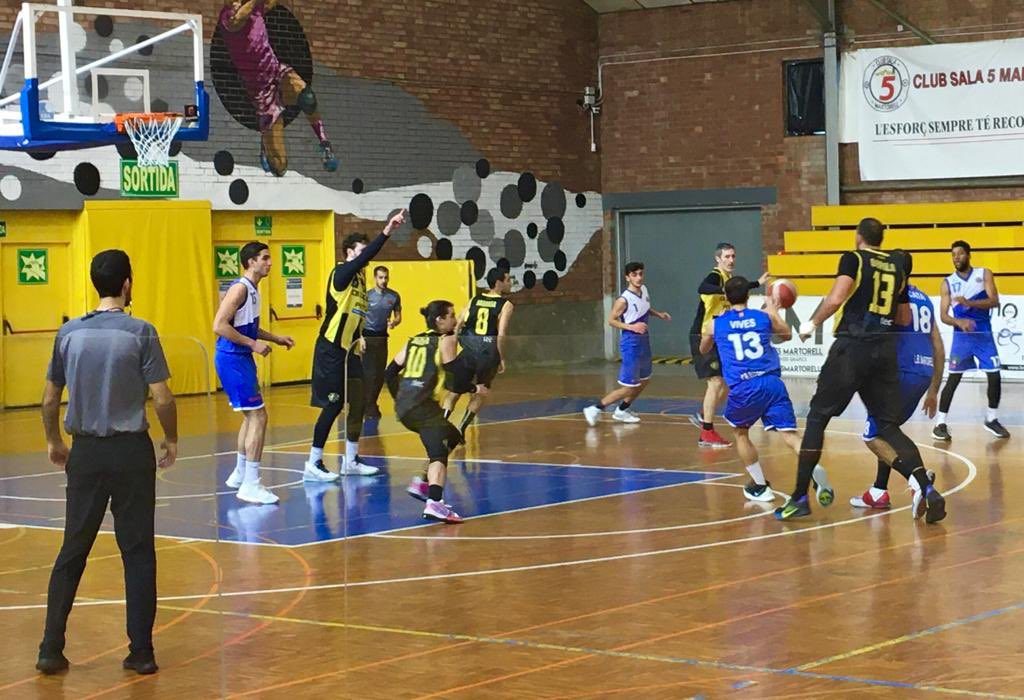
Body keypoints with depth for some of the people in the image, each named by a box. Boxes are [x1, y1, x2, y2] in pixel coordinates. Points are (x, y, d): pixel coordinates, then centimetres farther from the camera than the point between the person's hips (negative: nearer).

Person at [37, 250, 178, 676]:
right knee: (138, 553, 5)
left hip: (85, 452, 3)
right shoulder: (140, 333, -10)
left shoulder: (69, 333, 1)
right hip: (131, 451, -3)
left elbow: (50, 400, 7)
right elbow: (162, 399, -11)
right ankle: (141, 652, 7)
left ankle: (51, 649, 10)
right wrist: (171, 440, 6)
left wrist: (53, 442, 22)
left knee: (72, 553, 11)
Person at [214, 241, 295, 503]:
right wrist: (254, 344, -22)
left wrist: (276, 338, 17)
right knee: (258, 417, -11)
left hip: (241, 358, 10)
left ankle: (240, 475, 32)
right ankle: (250, 485, -11)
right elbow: (219, 326, -24)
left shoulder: (253, 290, 13)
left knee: (251, 416, 19)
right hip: (232, 359, -10)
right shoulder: (240, 288, -17)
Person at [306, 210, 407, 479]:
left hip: (349, 349, 9)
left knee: (358, 402, 9)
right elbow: (363, 259, -31)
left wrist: (359, 337, 12)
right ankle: (313, 464, -1)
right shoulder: (341, 273, -13)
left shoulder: (360, 277, 12)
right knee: (333, 405, -8)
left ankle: (350, 461, 18)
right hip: (331, 349, -9)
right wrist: (386, 232, -37)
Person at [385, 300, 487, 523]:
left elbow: (390, 372, 21)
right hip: (422, 405, -8)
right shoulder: (446, 341, 0)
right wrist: (474, 389, 11)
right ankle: (435, 503, -41)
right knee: (439, 452, -19)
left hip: (404, 405, 8)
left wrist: (400, 397, 32)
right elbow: (457, 375, -7)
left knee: (452, 437, 26)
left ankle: (422, 483, 21)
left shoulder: (414, 341, 21)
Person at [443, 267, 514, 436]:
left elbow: (457, 327, 6)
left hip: (469, 351, 3)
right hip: (488, 352, -3)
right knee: (480, 393, 17)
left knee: (454, 390, 15)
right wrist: (502, 359, -4)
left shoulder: (474, 300, 11)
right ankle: (460, 430, 9)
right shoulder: (506, 305, -2)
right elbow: (501, 335, -12)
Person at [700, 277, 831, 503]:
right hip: (772, 383, 1)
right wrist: (774, 310, 49)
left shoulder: (716, 324, 12)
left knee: (740, 432, 25)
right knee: (790, 434, -7)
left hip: (743, 388, -1)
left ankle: (760, 486, 24)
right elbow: (786, 335, 34)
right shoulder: (764, 316, 14)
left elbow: (703, 350, 34)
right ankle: (817, 471, -33)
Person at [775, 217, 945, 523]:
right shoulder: (897, 267, 15)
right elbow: (905, 319, 20)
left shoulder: (853, 259, -1)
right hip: (886, 349, 5)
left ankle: (800, 497, 6)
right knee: (888, 426, 9)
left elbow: (835, 299, -16)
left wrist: (812, 323, -2)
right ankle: (926, 489, -10)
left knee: (817, 417, 6)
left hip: (852, 347, -5)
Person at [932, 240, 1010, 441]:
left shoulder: (984, 274, 0)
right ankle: (940, 423, -3)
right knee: (953, 379, -7)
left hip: (984, 334, 1)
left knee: (995, 377, 1)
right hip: (962, 336, -1)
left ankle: (992, 419, 19)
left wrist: (969, 303, -28)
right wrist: (959, 322, -25)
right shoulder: (948, 283, 0)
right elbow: (943, 316, -3)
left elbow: (994, 302, -13)